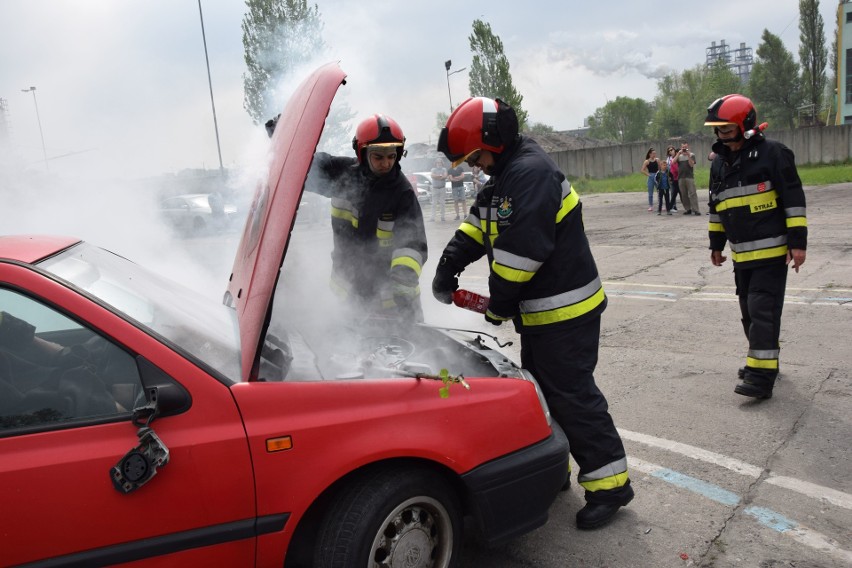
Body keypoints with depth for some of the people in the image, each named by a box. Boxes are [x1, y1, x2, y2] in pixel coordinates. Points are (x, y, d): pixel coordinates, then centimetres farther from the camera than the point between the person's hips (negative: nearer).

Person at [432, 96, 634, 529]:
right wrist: (448, 266, 2)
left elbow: (521, 251, -27)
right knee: (540, 389, 19)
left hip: (565, 311, -11)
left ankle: (609, 482, 9)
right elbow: (478, 226, 16)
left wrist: (499, 305, -15)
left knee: (572, 395, -4)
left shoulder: (531, 173, -22)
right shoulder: (505, 175, 13)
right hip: (540, 311, 11)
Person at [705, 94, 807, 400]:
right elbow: (716, 206, 19)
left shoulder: (773, 153, -10)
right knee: (749, 311, 14)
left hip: (771, 249, -7)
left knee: (763, 310, -10)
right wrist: (716, 244, 20)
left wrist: (798, 242, -15)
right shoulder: (720, 162, 10)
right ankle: (761, 360, 30)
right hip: (741, 253, 7)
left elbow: (794, 199, -12)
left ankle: (761, 376, -8)